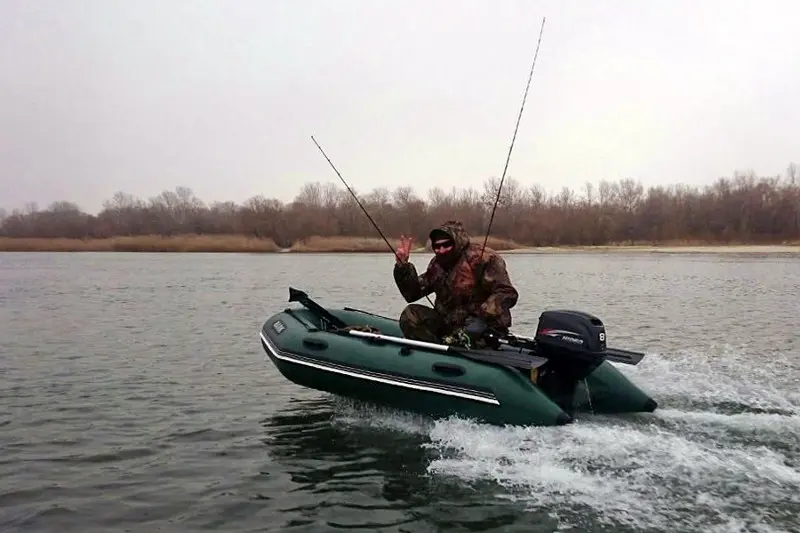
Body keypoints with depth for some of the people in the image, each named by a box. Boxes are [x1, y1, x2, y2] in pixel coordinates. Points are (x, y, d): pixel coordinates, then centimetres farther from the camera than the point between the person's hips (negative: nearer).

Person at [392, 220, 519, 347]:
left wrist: (480, 317, -29)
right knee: (410, 314, -10)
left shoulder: (483, 258, -12)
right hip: (449, 324, 7)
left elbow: (507, 294, -18)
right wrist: (402, 265, -4)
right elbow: (412, 294, 9)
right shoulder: (437, 264, 9)